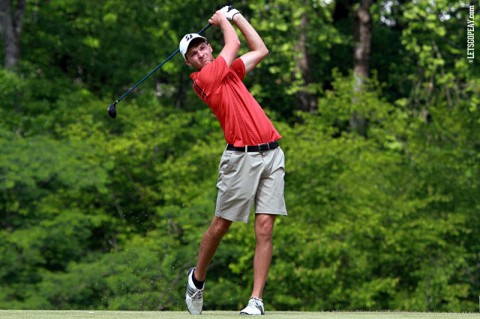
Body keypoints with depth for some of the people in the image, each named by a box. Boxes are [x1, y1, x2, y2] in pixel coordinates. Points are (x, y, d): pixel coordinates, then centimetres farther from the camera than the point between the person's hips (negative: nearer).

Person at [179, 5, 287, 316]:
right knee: (221, 225, 3)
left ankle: (257, 300, -7)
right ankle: (197, 278, 29)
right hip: (242, 156, -5)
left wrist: (238, 16, 27)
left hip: (272, 153, 5)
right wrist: (223, 20, 16)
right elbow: (234, 44, -1)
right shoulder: (203, 79, -5)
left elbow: (261, 50, 29)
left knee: (265, 227, -5)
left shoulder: (228, 70, 18)